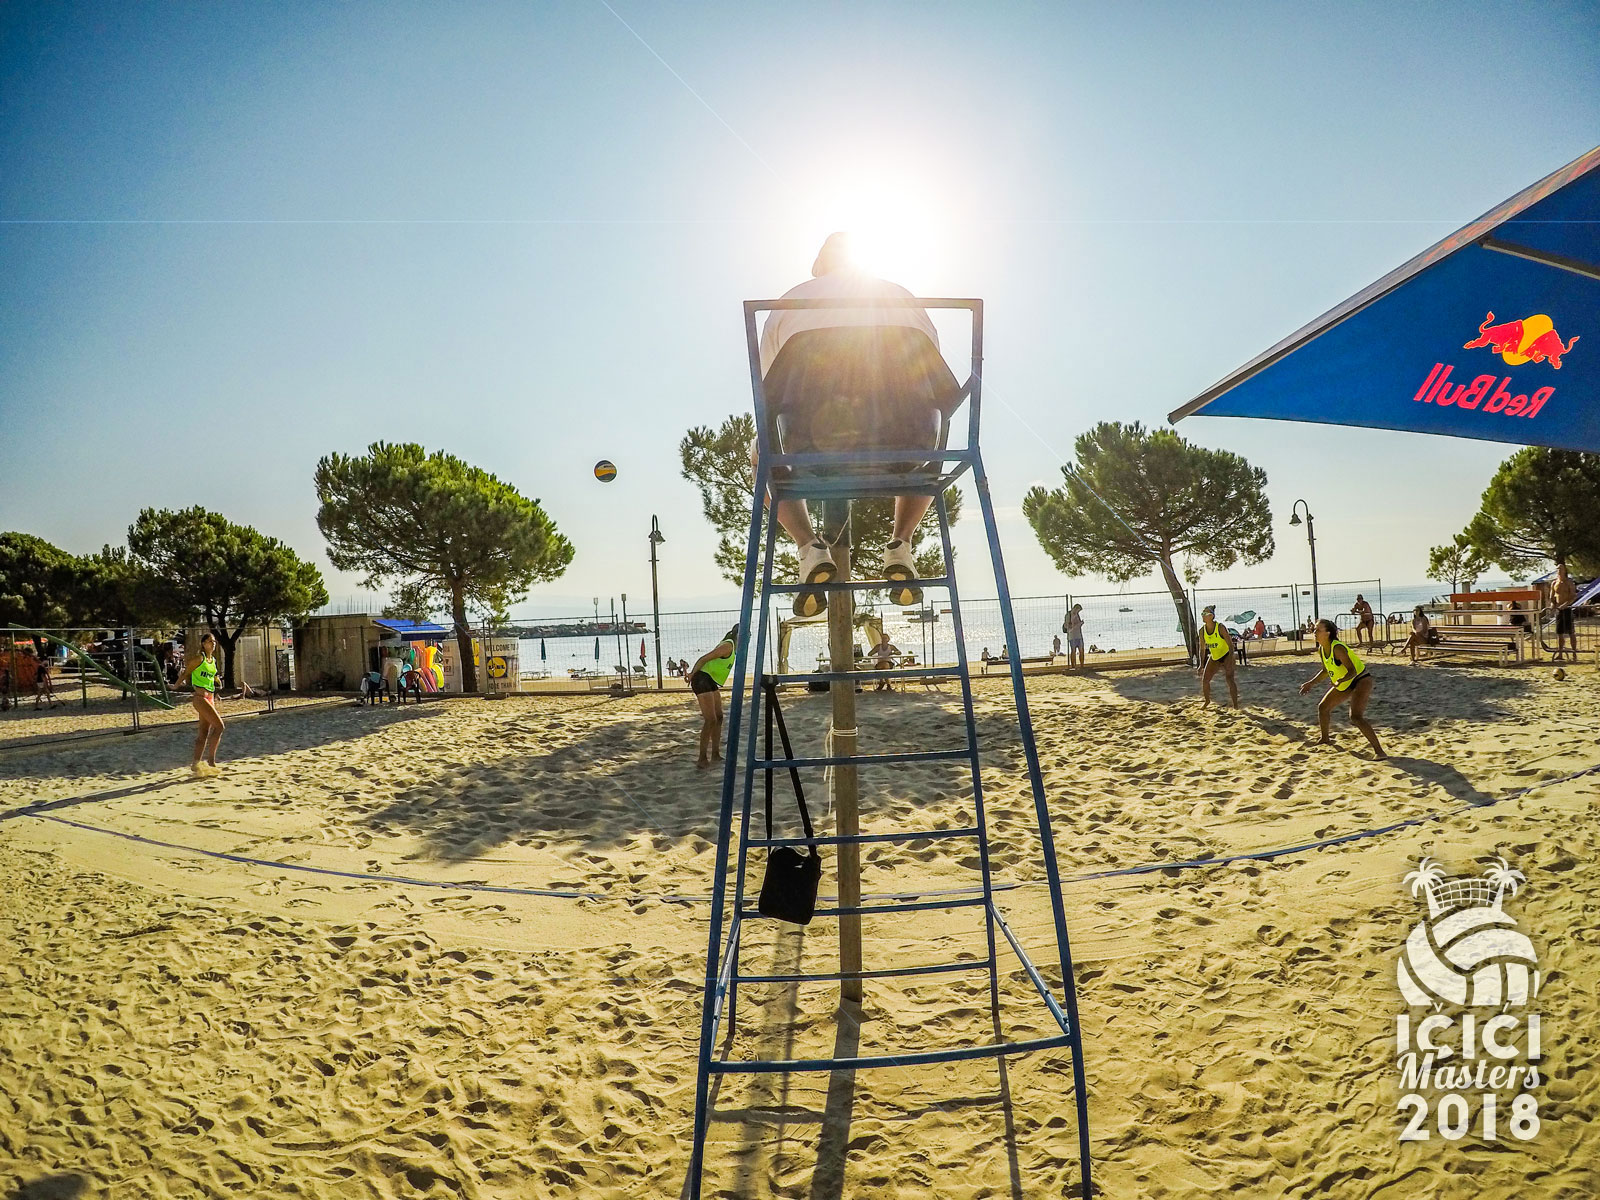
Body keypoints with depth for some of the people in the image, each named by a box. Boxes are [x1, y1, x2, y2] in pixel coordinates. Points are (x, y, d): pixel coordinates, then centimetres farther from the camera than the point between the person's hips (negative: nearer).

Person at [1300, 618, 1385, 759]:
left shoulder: (1337, 648, -26)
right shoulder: (1322, 649, 1)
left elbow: (1352, 671, -29)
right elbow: (1326, 671, 15)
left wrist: (1341, 680, -46)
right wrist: (1311, 683, 11)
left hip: (1360, 680, -10)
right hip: (1345, 685, 10)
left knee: (1356, 717, -26)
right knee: (1323, 707, 17)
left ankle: (1379, 750, -23)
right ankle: (1325, 739, 39)